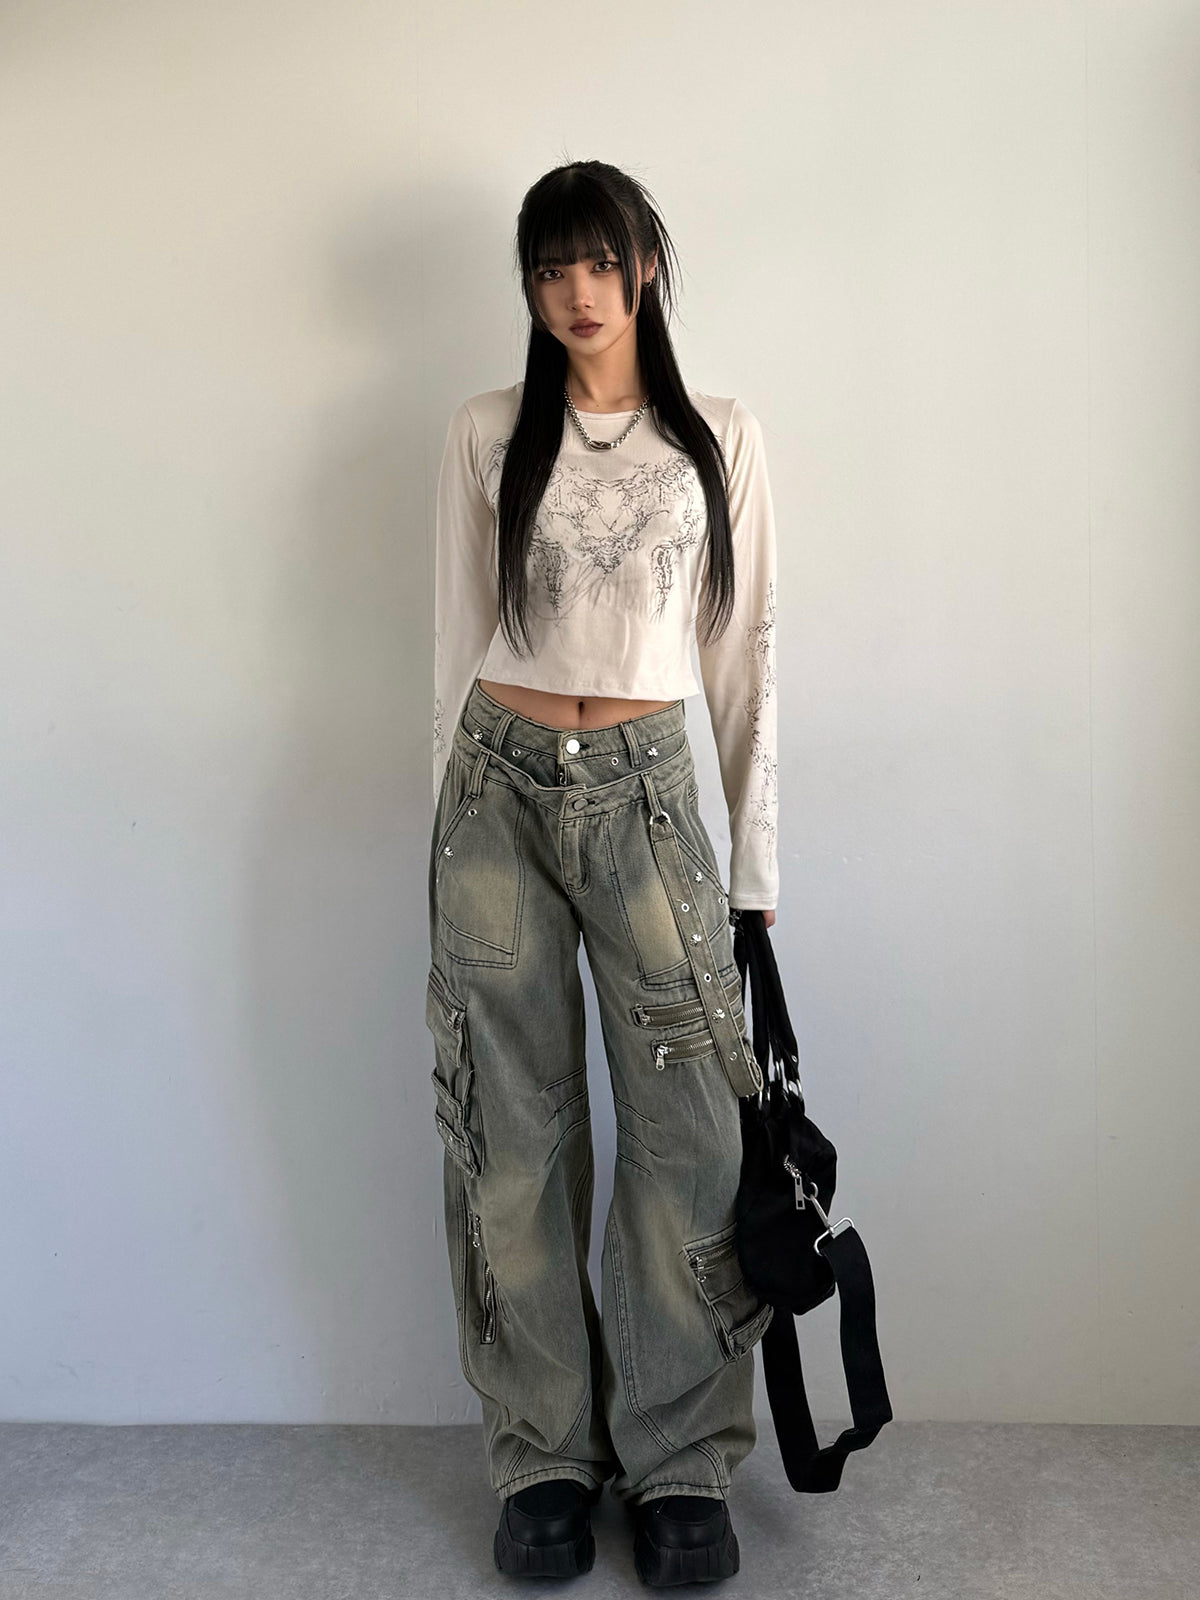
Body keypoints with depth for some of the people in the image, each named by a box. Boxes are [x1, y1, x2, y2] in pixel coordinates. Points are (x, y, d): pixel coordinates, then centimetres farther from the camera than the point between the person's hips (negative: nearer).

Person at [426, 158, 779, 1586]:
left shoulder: (719, 440, 6)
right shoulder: (485, 437, 6)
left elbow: (744, 652, 5)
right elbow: (457, 644, 9)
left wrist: (757, 859, 2)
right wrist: (451, 825, 7)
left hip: (646, 787, 0)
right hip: (503, 783, 1)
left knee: (687, 1130, -2)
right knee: (515, 1131, 4)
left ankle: (680, 1465, 14)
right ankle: (543, 1456, 18)